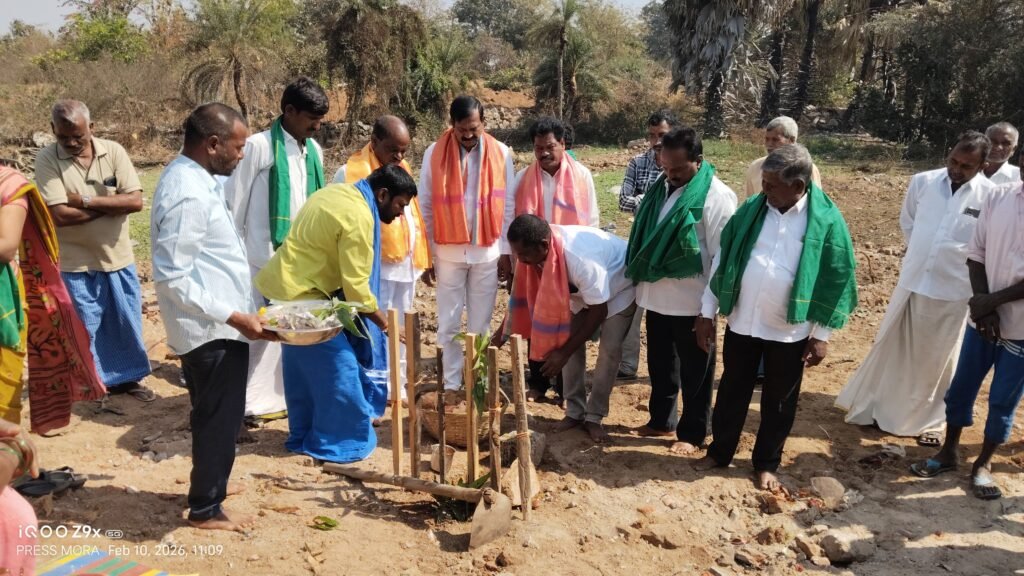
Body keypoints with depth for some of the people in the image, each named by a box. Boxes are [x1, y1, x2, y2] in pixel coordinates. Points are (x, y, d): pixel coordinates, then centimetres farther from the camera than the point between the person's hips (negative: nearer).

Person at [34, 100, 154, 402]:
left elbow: (135, 201, -13)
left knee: (126, 322, 14)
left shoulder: (113, 151, -6)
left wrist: (87, 201, -19)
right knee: (84, 329, 9)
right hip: (75, 263, -2)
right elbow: (59, 214, -20)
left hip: (118, 257, 3)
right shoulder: (47, 159, -12)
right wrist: (111, 204, -15)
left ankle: (127, 377, 30)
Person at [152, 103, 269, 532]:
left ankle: (209, 486, 40)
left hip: (214, 325, 10)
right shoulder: (187, 194, -24)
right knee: (219, 418, 4)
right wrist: (234, 316, -23)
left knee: (215, 416, 23)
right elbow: (173, 279, -26)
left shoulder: (193, 177, 8)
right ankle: (206, 509, 20)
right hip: (212, 329, -10)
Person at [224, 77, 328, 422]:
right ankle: (248, 404, 11)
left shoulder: (314, 151, 8)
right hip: (263, 258, -6)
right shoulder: (258, 146, -11)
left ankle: (282, 395, 27)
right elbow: (233, 204, -8)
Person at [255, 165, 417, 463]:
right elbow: (356, 285, -21)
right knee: (336, 368, 0)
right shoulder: (358, 217, -21)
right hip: (303, 294, -10)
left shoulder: (340, 191, 9)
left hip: (288, 284, 10)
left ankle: (304, 435, 30)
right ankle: (338, 441, 12)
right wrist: (385, 324, -9)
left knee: (303, 367, 19)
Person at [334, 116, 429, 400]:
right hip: (374, 268, -7)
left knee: (400, 331, 15)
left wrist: (420, 256, 13)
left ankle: (397, 386, 26)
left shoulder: (402, 170, 13)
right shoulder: (350, 173, -10)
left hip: (406, 266, 7)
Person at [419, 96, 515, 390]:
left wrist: (507, 253, 1)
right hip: (448, 252, 0)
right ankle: (452, 383, 15)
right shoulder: (435, 153, -3)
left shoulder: (501, 153, -1)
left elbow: (507, 207, 2)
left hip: (487, 252, 1)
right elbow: (425, 207, 1)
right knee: (449, 323, 5)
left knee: (481, 323, 9)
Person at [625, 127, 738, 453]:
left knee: (694, 372, 8)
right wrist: (640, 282, 12)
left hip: (691, 302, -7)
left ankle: (692, 433, 22)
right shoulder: (661, 188, 8)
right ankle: (661, 421, 35)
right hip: (656, 296, 7)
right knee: (660, 365, 19)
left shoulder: (716, 196, -13)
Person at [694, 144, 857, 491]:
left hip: (790, 331, -2)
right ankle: (720, 451, 32)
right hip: (741, 322, 2)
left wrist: (822, 333, -5)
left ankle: (767, 463, 31)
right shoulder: (751, 209, -3)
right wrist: (708, 311, 2)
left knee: (779, 401, 13)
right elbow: (723, 259, 2)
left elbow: (836, 280, -5)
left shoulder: (826, 220, -10)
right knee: (732, 391, 15)